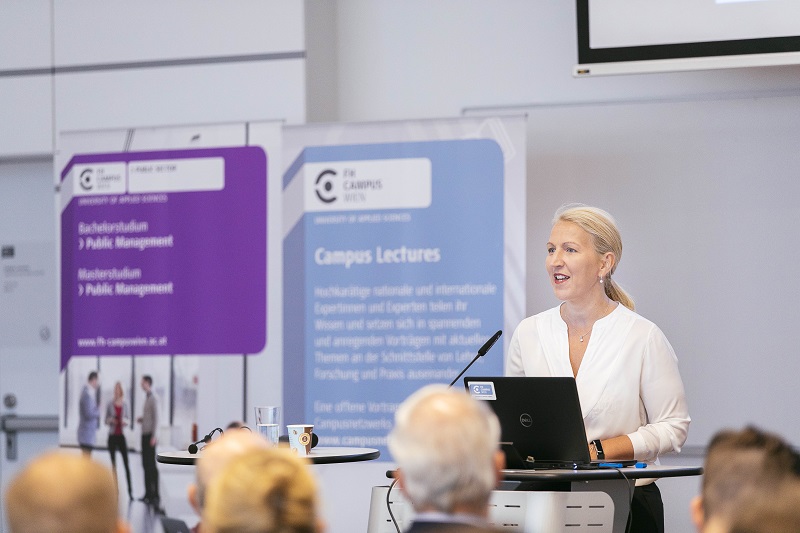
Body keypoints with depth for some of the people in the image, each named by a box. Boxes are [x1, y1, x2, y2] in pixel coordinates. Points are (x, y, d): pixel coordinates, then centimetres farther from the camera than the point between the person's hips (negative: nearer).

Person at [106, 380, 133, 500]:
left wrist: (125, 421, -10)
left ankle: (130, 489, -11)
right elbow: (106, 421, 7)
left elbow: (128, 419, 11)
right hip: (112, 435, 1)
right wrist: (110, 420, -14)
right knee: (113, 463, 4)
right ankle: (116, 488, 8)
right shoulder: (110, 405, 2)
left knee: (126, 462, -8)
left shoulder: (125, 405, 3)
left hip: (122, 436, -1)